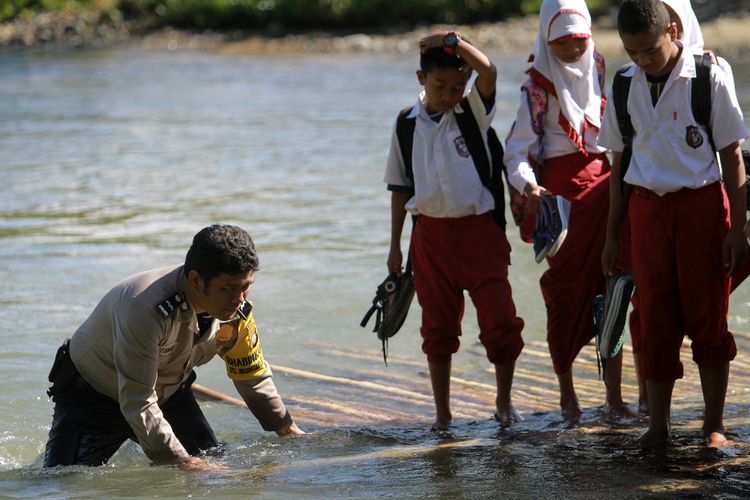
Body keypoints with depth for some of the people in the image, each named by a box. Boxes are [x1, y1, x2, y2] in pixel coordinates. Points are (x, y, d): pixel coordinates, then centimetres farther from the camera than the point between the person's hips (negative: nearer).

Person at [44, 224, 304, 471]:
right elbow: (137, 404, -40)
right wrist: (183, 463, -41)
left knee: (216, 465, 1)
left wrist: (287, 428, 6)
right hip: (93, 396, -6)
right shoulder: (145, 309, -40)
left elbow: (253, 375, 3)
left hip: (167, 394, 7)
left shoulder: (236, 310, -17)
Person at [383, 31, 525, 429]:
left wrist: (453, 41, -24)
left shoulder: (473, 112, -1)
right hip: (431, 234, 2)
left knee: (501, 320, -6)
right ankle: (442, 412, 18)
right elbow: (400, 186, 10)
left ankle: (504, 403, 12)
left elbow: (489, 72, -23)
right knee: (438, 328, 8)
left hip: (479, 229, -2)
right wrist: (395, 245, 10)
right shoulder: (408, 123, 4)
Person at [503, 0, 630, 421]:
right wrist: (531, 188, -27)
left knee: (609, 292, -1)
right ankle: (567, 395, 11)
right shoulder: (538, 88, -2)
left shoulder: (601, 72, 11)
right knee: (566, 295, -1)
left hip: (605, 184, 3)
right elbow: (518, 151, -9)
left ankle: (615, 398, 1)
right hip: (560, 188, -3)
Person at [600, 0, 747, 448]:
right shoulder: (626, 86, 5)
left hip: (701, 203, -3)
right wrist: (612, 234, 13)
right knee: (654, 319, 3)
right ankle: (658, 424, 12)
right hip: (647, 207, 3)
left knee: (708, 317, 0)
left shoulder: (709, 78, -7)